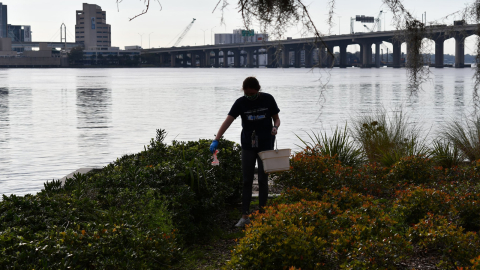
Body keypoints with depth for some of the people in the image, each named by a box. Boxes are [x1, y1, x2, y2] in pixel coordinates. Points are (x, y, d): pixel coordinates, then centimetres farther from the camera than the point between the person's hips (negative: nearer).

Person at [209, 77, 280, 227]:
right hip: (248, 145, 1)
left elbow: (276, 119, 6)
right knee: (247, 181, 1)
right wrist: (216, 140, -25)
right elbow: (228, 121, -14)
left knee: (263, 179, 3)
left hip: (266, 144, -1)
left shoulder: (268, 100, -5)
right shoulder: (241, 103, -6)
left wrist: (275, 127, -19)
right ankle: (245, 216, 4)